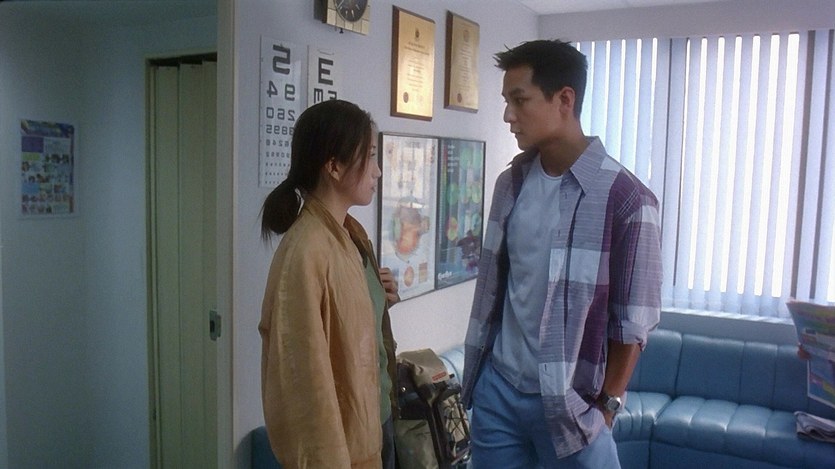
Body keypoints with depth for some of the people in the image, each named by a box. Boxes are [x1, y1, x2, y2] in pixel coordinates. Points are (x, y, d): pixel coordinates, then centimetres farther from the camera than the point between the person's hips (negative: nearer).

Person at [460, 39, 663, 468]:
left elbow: (634, 322, -11)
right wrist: (474, 371, 11)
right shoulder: (511, 183, 1)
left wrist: (606, 405, -7)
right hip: (497, 389, 5)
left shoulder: (626, 199, -15)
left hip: (569, 399, -4)